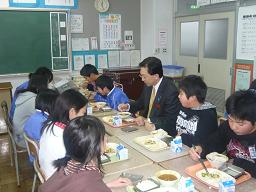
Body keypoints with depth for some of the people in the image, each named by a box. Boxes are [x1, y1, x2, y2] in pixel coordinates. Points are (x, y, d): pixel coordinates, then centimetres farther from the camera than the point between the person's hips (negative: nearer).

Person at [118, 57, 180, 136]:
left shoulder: (171, 91, -22)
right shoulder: (148, 85, 0)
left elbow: (170, 120, -20)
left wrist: (147, 120, -20)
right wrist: (128, 106, 1)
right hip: (146, 126, 7)